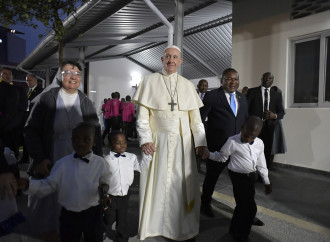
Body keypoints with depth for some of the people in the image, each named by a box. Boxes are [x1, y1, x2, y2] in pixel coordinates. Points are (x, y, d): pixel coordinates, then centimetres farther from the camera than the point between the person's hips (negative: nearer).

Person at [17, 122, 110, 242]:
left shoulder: (101, 163, -12)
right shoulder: (62, 163, -8)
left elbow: (106, 182, 1)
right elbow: (50, 184, -5)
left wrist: (106, 189, -20)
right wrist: (28, 185, -18)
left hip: (93, 214, -1)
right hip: (68, 215, 1)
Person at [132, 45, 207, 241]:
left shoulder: (187, 85, 10)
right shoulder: (150, 81, 4)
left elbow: (195, 117, 7)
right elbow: (142, 115, -1)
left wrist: (200, 142, -3)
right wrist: (145, 139, -12)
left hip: (182, 142, 2)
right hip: (157, 141, -1)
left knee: (182, 184, 7)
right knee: (156, 183, 7)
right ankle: (153, 225, 27)